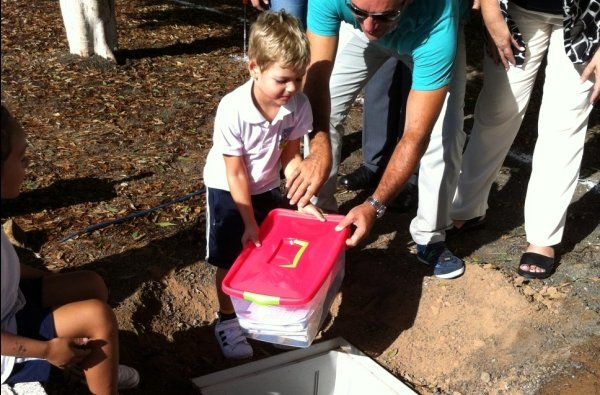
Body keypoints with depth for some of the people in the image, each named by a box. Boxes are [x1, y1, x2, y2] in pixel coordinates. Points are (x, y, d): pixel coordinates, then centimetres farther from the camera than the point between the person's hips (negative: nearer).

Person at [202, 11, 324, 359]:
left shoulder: (298, 105, -21)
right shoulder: (232, 110, -33)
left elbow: (291, 156, -5)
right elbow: (236, 173, -24)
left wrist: (304, 200, -10)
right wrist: (249, 223, -19)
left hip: (268, 187, 4)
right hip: (227, 190, -4)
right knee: (230, 261, 6)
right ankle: (228, 321, 26)